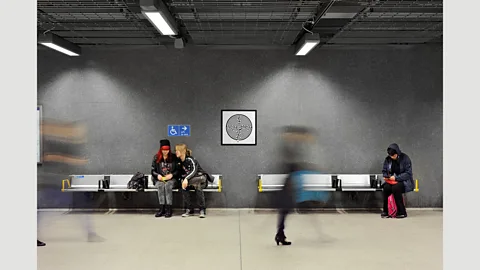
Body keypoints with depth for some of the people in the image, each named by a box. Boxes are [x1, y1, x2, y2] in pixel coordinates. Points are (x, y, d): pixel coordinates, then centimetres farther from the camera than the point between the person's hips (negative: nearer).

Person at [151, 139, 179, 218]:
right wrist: (157, 175, -10)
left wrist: (172, 174, -13)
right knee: (161, 186, -32)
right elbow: (153, 170, 9)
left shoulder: (173, 157, 3)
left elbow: (178, 170, 3)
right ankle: (162, 208, -31)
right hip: (159, 179, 1)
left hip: (171, 179, -1)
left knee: (168, 186, -33)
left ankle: (168, 209, -31)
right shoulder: (156, 158, 6)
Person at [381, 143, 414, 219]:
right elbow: (384, 170, 13)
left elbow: (408, 173, -15)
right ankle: (385, 211, -18)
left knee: (395, 188, -35)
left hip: (404, 181, -4)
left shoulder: (405, 158, -11)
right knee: (386, 187, -29)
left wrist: (396, 177, -26)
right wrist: (385, 176, -10)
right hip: (392, 181, 4)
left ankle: (402, 212, -22)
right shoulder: (387, 159, 2)